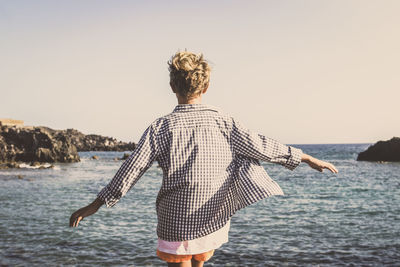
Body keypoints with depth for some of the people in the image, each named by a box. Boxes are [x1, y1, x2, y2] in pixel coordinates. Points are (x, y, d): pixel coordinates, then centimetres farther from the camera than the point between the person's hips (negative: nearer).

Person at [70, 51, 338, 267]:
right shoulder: (222, 121, -5)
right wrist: (308, 158, 8)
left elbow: (131, 170, -11)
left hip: (176, 225, -3)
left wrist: (95, 205, -3)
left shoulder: (162, 127, -10)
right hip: (213, 223, 3)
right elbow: (261, 146, -3)